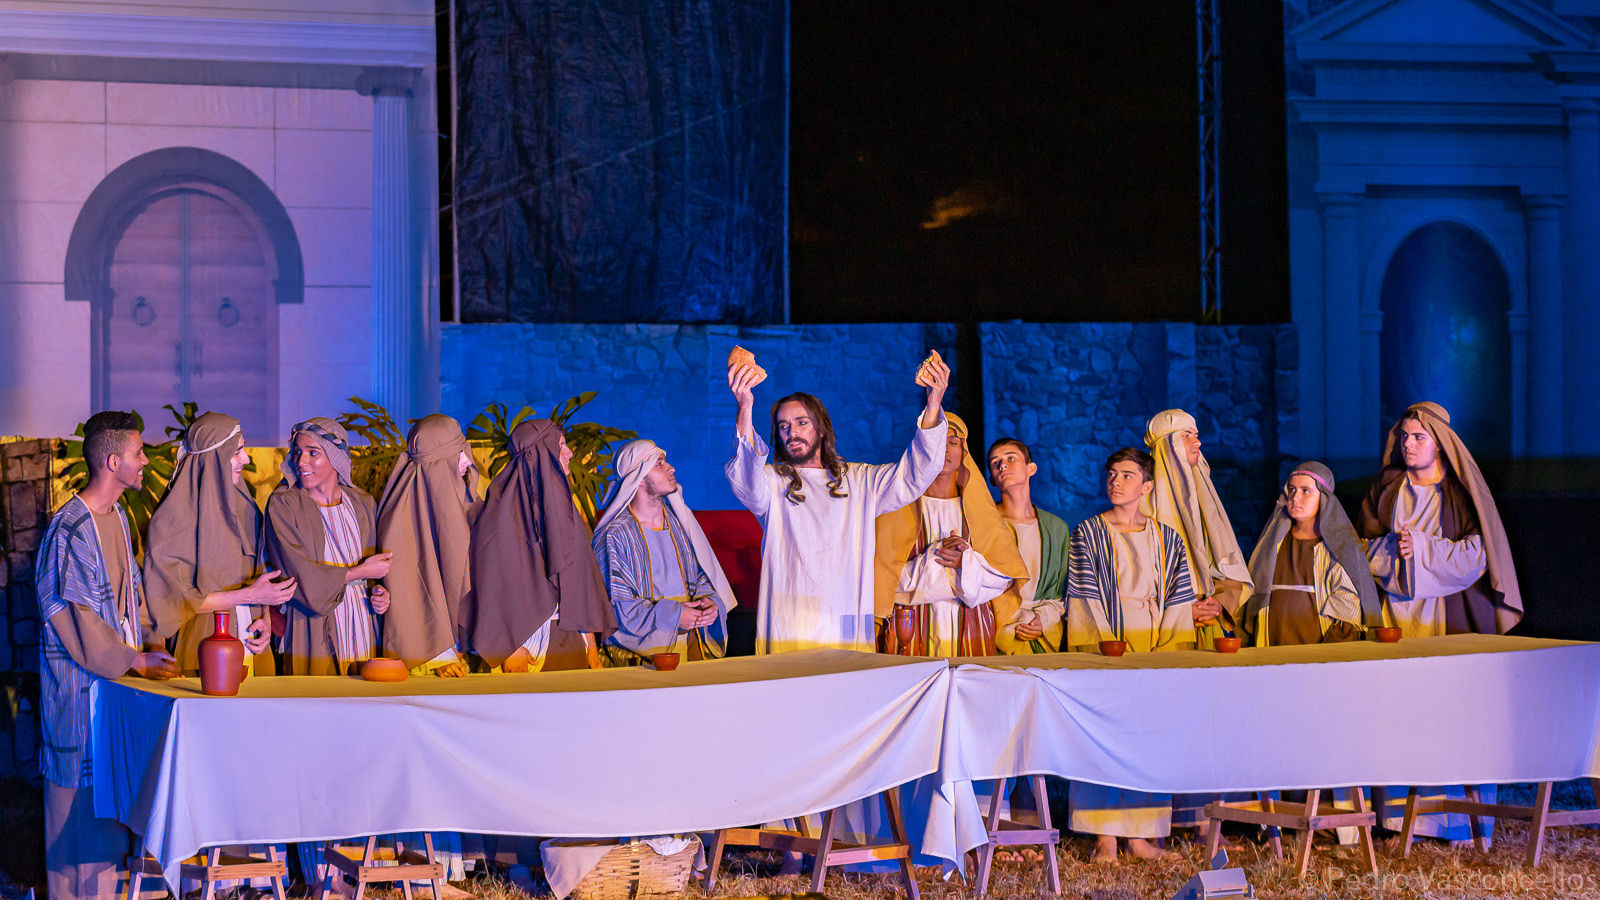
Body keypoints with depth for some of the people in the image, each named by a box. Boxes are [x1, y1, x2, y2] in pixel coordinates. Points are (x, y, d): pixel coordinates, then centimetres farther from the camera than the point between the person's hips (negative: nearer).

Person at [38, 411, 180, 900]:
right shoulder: (71, 528, -18)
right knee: (81, 787, -2)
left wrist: (146, 646, 8)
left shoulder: (118, 518, 10)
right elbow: (73, 616, -19)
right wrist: (133, 659, -17)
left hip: (120, 670, 8)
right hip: (79, 678, -8)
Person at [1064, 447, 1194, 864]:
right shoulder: (1088, 534, 3)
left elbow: (1177, 602, 7)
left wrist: (1163, 655, -5)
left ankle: (1140, 836, 4)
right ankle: (1105, 836, -6)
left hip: (1156, 652, 3)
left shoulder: (1167, 540, 12)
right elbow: (1087, 600, -4)